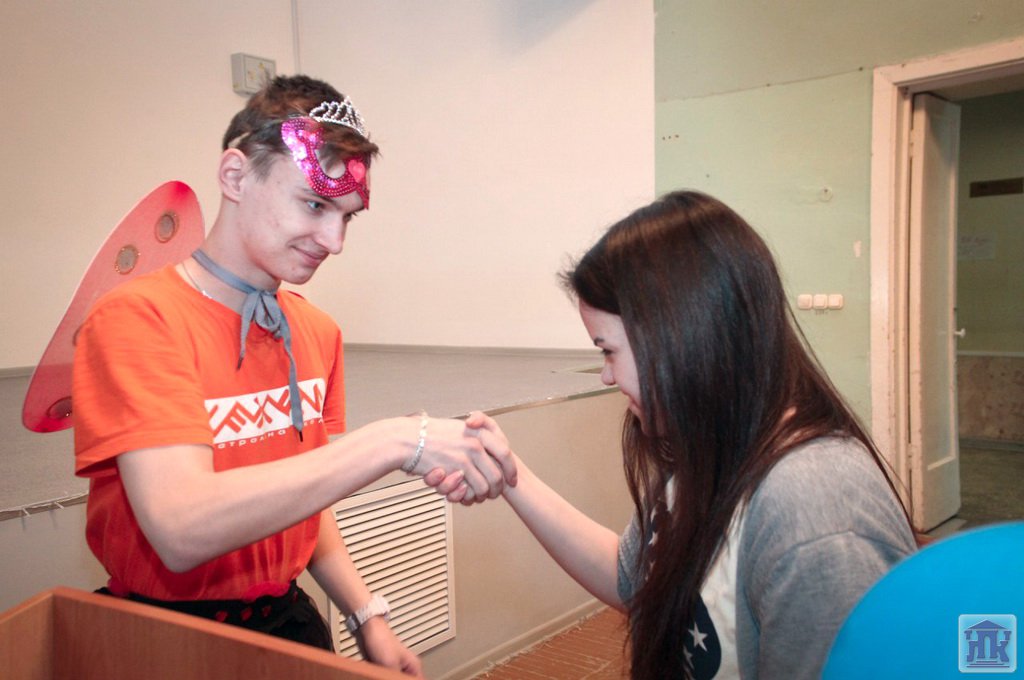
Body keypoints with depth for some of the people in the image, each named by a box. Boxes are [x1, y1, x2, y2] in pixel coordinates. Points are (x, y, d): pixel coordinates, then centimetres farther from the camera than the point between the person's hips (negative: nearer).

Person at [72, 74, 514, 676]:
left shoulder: (319, 332, 0)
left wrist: (368, 615, -3)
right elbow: (183, 530, -29)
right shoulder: (135, 317, -18)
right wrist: (396, 440, -31)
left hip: (291, 619, 5)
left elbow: (303, 497, 8)